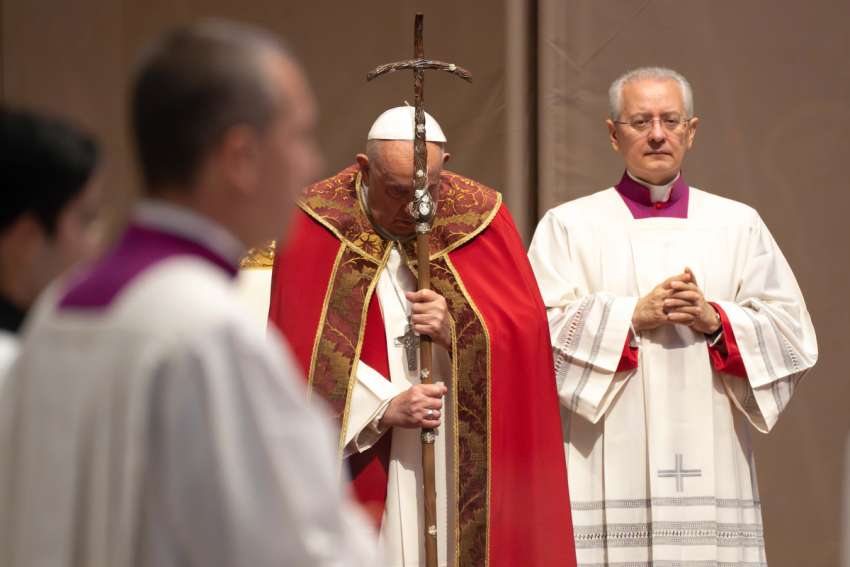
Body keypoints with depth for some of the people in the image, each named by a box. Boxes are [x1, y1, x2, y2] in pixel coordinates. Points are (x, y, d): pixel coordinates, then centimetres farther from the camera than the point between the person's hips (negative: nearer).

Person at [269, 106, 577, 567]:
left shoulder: (480, 217, 3)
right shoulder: (317, 226, -3)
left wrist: (458, 332, -16)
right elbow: (301, 353, -5)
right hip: (363, 466, -1)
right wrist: (383, 408, -16)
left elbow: (528, 334, 2)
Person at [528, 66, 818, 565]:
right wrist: (632, 316, -12)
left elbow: (793, 335, 7)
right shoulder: (569, 225, 8)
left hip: (710, 466, 2)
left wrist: (715, 319, -9)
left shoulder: (739, 225, 14)